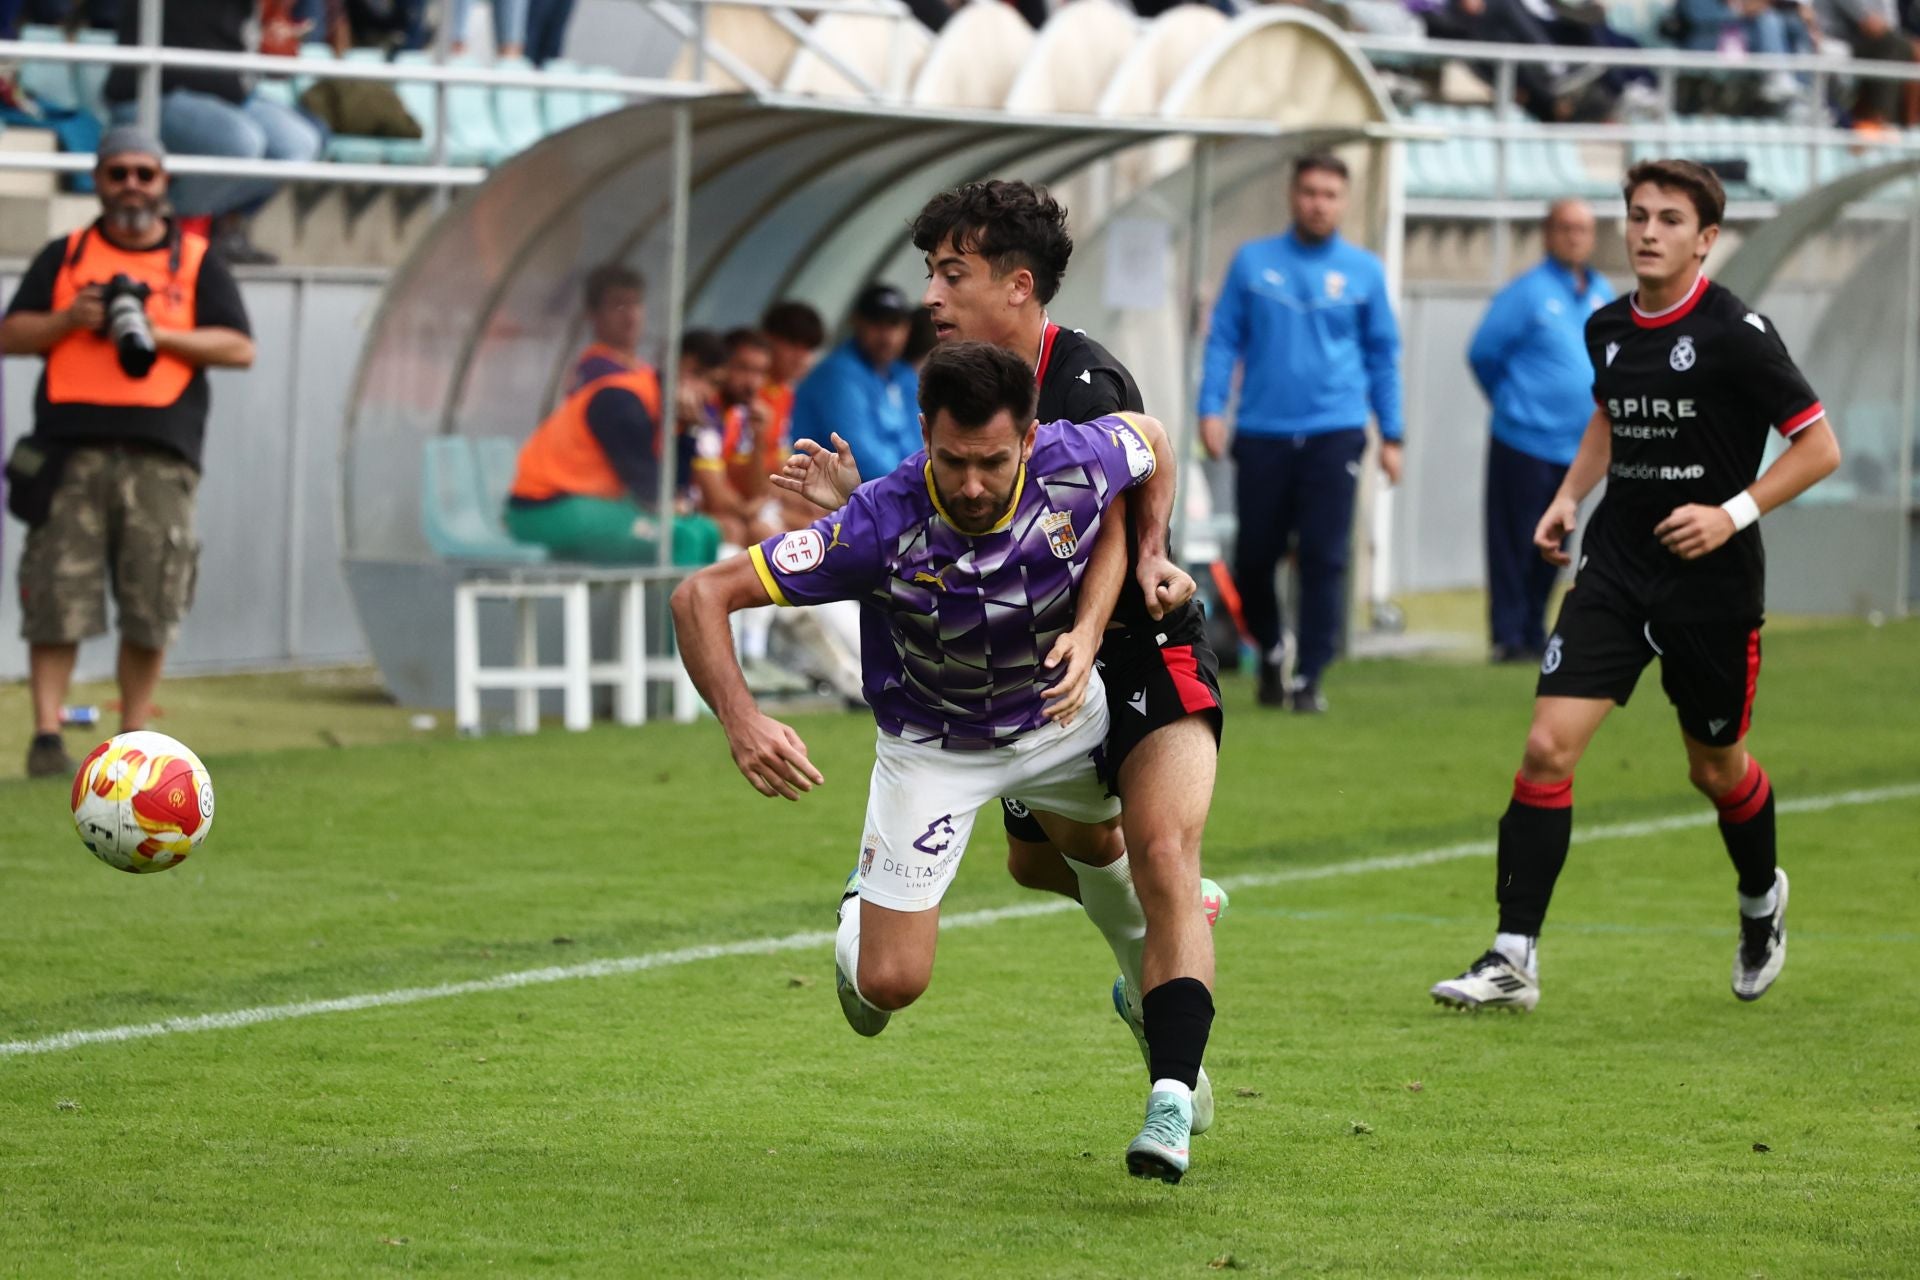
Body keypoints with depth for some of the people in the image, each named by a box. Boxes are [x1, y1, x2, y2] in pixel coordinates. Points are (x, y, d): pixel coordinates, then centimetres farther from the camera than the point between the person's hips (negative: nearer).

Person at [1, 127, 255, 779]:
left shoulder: (197, 261, 14)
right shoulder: (64, 256, 17)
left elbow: (239, 348, 5)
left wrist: (158, 334, -8)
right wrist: (68, 321, -6)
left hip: (160, 458, 0)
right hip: (70, 453, 0)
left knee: (151, 607, -2)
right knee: (57, 601, -8)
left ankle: (133, 738, 7)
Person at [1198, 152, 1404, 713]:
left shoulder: (1363, 271, 7)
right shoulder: (1253, 262, 7)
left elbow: (1383, 355, 11)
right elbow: (1223, 339, 7)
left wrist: (1390, 435, 8)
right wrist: (1211, 409, -4)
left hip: (1334, 434, -1)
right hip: (1262, 433, 1)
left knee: (1324, 560, -8)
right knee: (1255, 556, 4)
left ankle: (1309, 677, -3)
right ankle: (1270, 651, 29)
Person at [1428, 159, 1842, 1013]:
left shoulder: (1735, 333, -13)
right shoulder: (1607, 329, 4)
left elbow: (1819, 447, -10)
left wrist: (1734, 512, -20)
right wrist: (1570, 495, 12)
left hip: (1712, 588, -4)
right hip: (1615, 573, 4)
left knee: (1716, 769, 12)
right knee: (1548, 746, -11)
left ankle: (1761, 902, 45)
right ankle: (1513, 959, -10)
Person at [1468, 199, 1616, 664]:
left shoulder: (1603, 295, 10)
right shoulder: (1528, 293, -9)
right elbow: (1483, 352, -6)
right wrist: (1510, 402, 4)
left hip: (1575, 446, 6)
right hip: (1525, 445, -6)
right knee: (1515, 544, -4)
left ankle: (1534, 635, 19)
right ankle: (1509, 638, 0)